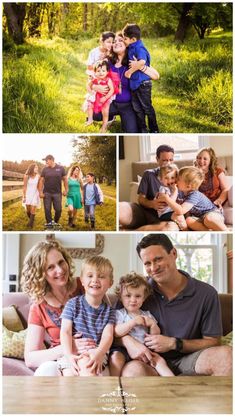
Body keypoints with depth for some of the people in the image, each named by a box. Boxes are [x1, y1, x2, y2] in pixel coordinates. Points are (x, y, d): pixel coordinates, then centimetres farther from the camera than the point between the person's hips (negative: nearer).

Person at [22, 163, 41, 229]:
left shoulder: (38, 176, -9)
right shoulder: (26, 176, -12)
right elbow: (25, 187, -7)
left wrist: (40, 194, 0)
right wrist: (24, 196, -7)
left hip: (35, 194, 0)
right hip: (28, 194, 0)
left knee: (33, 210, -7)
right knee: (28, 210, 7)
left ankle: (31, 223, 0)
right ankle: (31, 220, 33)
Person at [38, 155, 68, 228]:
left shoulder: (60, 168, -1)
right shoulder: (45, 169, 1)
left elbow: (65, 179, 5)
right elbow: (41, 181, 2)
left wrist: (66, 190, 0)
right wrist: (40, 192, -3)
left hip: (57, 193, 0)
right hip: (47, 193, 1)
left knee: (58, 209, 3)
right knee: (47, 209, 2)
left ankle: (56, 222, 24)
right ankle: (49, 223, 13)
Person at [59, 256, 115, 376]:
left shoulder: (108, 311, 12)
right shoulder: (73, 304, 8)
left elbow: (108, 335, -2)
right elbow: (65, 332, 0)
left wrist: (99, 353, -24)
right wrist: (69, 355, -17)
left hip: (96, 352, 0)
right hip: (72, 353, 0)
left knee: (86, 363, -35)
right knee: (69, 373, -31)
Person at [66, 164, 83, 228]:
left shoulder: (79, 179, 3)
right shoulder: (68, 179, -1)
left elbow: (82, 189, 10)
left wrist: (82, 197, 5)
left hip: (77, 196, 2)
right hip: (70, 196, -2)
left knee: (75, 211, 7)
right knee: (70, 209, -25)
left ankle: (72, 222, 27)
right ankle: (70, 219, 5)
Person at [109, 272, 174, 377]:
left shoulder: (147, 315, 18)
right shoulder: (119, 313, 4)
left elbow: (155, 336, 14)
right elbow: (116, 333, -12)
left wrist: (153, 324, -6)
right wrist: (133, 322, -19)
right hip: (124, 350, -3)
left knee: (159, 360, -17)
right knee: (115, 357, -32)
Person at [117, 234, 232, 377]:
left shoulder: (207, 294, -3)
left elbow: (212, 342, 1)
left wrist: (173, 343, -13)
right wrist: (128, 341, -19)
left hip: (187, 359, 1)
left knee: (225, 355, -30)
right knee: (133, 370, -38)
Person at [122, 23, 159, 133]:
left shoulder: (139, 48, -17)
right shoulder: (131, 48, 9)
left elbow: (142, 62, -34)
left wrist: (130, 71, -25)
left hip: (142, 83, -9)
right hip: (134, 83, 9)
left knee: (147, 107, 2)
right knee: (137, 108, 13)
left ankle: (154, 130, 16)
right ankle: (142, 130, 22)